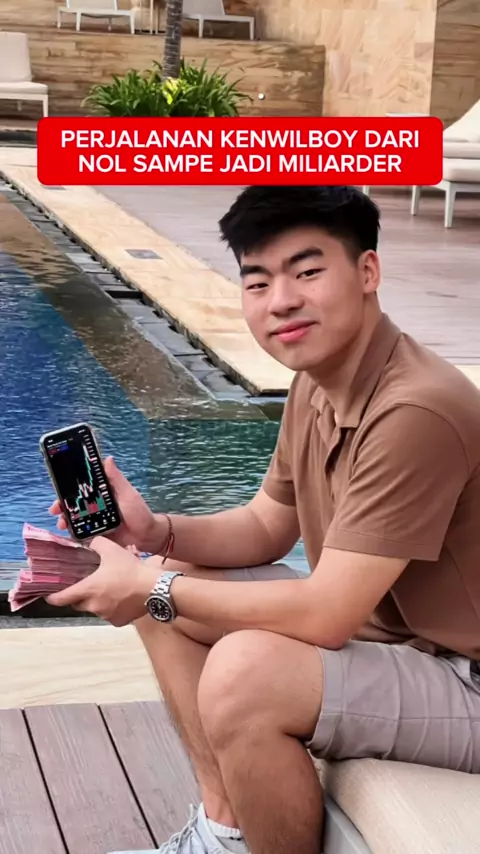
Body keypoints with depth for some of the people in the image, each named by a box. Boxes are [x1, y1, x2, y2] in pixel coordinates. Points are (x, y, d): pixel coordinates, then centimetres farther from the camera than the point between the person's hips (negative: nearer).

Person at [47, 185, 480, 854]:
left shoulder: (415, 413, -29)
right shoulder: (315, 384, 1)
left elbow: (327, 614, -29)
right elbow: (268, 527, 12)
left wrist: (153, 588, -20)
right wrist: (159, 533, -6)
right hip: (378, 630, 10)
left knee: (243, 674, -32)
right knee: (168, 599, 9)